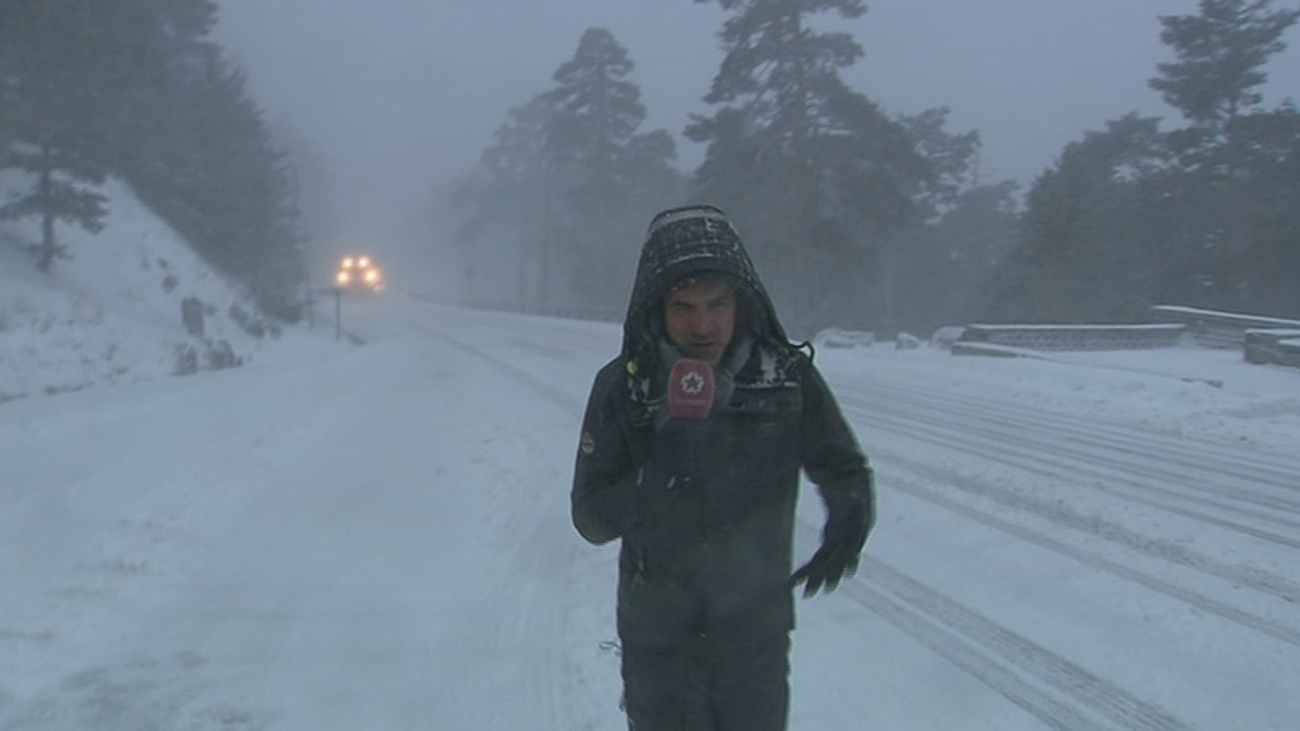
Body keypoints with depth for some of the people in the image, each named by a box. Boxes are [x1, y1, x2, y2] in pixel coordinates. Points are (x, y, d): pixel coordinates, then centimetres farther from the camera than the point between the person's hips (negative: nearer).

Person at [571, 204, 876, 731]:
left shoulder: (789, 378, -10)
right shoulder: (622, 386, -12)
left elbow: (843, 468, 2)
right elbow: (591, 519, -8)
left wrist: (849, 516, -21)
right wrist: (654, 478, -28)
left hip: (759, 633, 2)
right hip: (660, 640, -1)